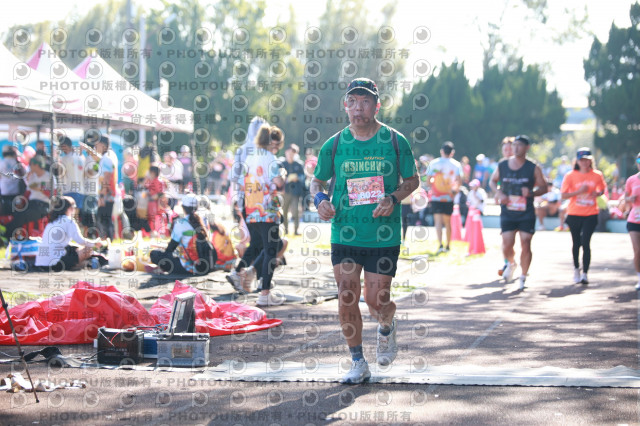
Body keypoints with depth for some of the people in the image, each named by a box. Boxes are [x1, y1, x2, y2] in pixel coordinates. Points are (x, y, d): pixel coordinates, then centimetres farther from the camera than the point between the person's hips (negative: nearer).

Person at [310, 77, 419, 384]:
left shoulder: (394, 141, -1)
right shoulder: (334, 145, 2)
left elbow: (412, 179, 8)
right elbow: (317, 180, 15)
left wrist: (393, 198, -11)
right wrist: (319, 199, -8)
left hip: (384, 235, -1)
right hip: (344, 234, 2)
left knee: (376, 301, -2)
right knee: (347, 298, -3)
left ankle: (387, 327, 36)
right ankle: (358, 364, 12)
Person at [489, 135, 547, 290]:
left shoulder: (533, 168, -3)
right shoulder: (502, 165, 2)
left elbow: (544, 187, 4)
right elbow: (492, 181, 17)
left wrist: (532, 192, -17)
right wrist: (498, 193, -3)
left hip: (527, 214, -1)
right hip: (507, 212, 1)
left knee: (525, 245, -4)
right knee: (507, 245, -6)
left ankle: (523, 277, 13)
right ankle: (511, 264, 29)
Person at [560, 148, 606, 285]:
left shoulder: (597, 175, 0)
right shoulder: (570, 176, -4)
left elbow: (602, 189, 16)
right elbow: (563, 195, -6)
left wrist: (597, 194, -7)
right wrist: (579, 192, -19)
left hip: (591, 214, -1)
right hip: (574, 214, 1)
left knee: (586, 243, -12)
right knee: (576, 243, 12)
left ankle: (585, 274, -10)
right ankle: (576, 268, 36)